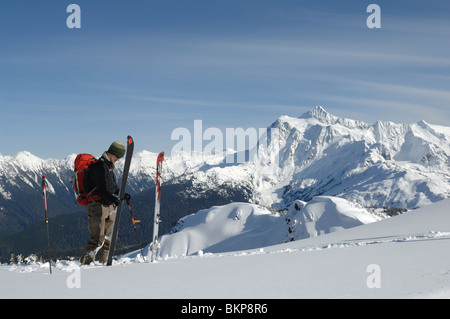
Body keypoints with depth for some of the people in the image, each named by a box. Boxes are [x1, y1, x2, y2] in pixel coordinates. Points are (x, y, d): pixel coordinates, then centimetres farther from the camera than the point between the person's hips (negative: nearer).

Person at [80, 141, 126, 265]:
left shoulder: (108, 166, 17)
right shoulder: (100, 166, -15)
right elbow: (102, 189, -25)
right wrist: (113, 199, -37)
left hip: (109, 206, 10)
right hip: (98, 205, -10)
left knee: (110, 237, 13)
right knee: (98, 238, -12)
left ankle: (104, 262, 23)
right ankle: (85, 264, -6)